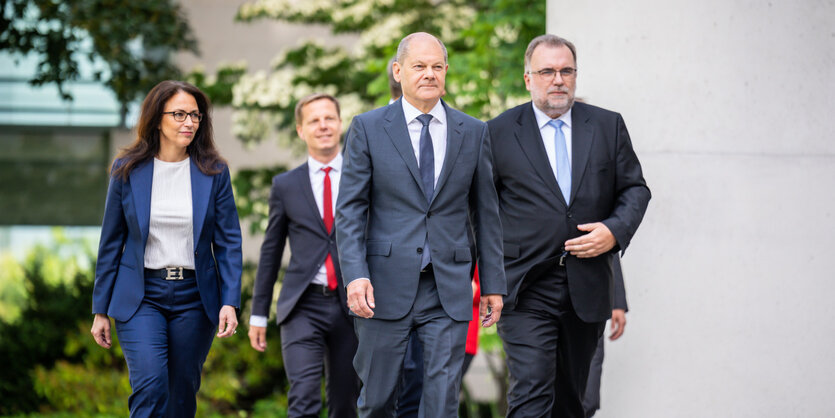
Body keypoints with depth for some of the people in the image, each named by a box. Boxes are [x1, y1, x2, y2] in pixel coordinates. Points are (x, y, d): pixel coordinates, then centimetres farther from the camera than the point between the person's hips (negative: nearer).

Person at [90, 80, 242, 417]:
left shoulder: (214, 173, 2)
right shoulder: (127, 171, 1)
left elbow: (228, 241, 1)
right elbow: (111, 242, 5)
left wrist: (230, 301, -10)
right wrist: (101, 310, 5)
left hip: (194, 297, 2)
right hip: (141, 297, -1)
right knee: (150, 386, -18)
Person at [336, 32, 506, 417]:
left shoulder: (473, 132, 8)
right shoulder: (368, 128, 2)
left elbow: (485, 212, 11)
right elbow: (349, 209, -1)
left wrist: (493, 283, 8)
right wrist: (355, 275, -14)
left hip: (449, 288, 1)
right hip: (386, 286, -1)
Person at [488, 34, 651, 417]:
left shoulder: (608, 126, 9)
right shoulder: (499, 133, 1)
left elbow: (635, 188, 12)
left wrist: (615, 230, -8)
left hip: (586, 291, 3)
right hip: (527, 290, -3)